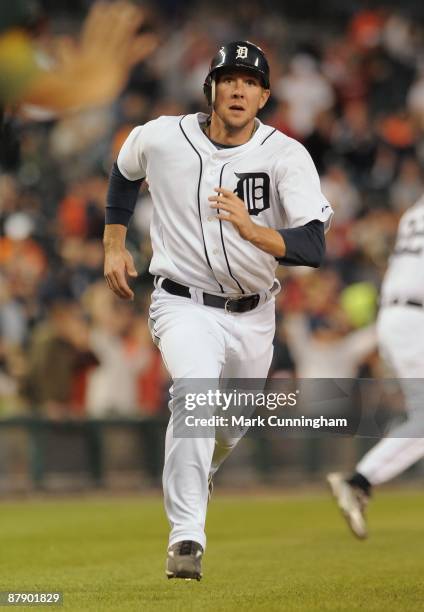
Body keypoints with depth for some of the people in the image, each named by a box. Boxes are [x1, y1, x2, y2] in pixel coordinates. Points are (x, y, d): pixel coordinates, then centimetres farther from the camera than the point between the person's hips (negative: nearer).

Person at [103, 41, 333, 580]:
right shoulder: (161, 139, -10)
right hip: (184, 306, -2)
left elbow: (313, 247, -24)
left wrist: (252, 230, -41)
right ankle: (186, 538, -32)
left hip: (252, 316, 2)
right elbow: (124, 172, 15)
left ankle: (184, 481, 55)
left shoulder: (286, 156, -15)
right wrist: (114, 245, 14)